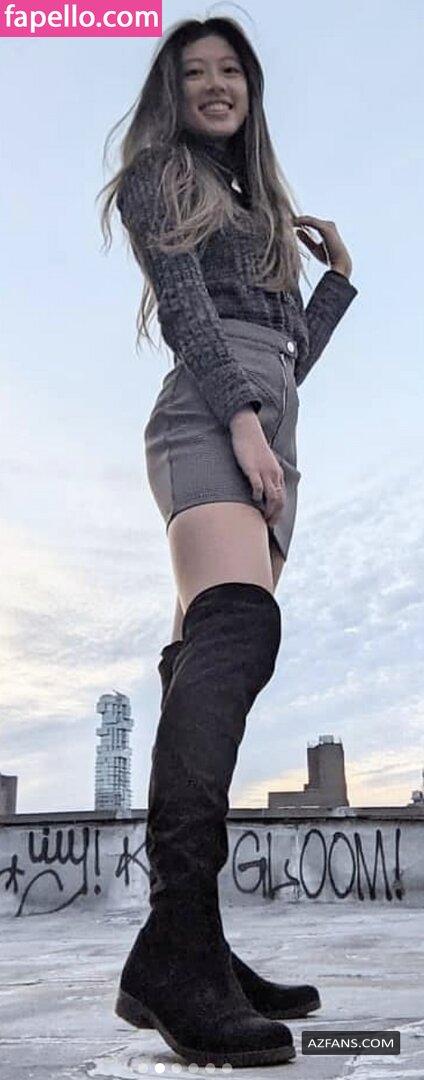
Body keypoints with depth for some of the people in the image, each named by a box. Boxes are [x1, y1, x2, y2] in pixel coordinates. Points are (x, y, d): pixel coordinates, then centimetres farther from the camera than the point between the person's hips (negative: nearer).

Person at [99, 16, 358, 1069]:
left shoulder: (262, 212, 35)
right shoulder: (158, 177, 15)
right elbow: (185, 309, -4)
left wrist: (339, 271, 30)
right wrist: (243, 415, -16)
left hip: (266, 432, 7)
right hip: (208, 419, -7)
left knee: (213, 663, -5)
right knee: (237, 630, -31)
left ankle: (180, 952, -5)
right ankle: (178, 944, -37)